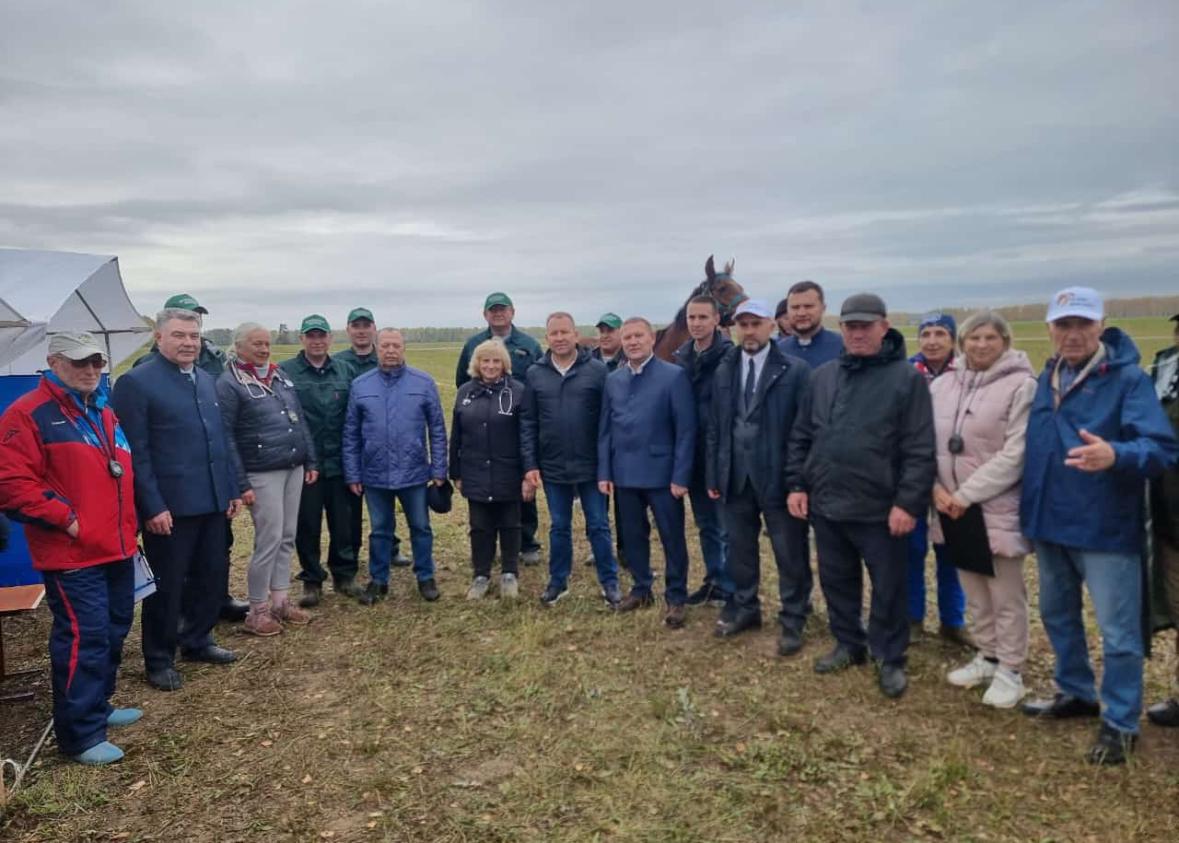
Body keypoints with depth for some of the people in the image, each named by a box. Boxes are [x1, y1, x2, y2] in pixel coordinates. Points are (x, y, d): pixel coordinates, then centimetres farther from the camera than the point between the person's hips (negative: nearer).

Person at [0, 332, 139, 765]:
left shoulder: (105, 413, 17)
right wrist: (64, 518, -17)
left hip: (116, 548, 8)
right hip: (72, 554, -8)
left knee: (113, 631, 17)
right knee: (83, 638, -6)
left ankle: (97, 707, 33)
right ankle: (80, 735, 5)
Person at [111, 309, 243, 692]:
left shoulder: (207, 380, 12)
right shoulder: (136, 382, -9)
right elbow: (135, 452, -13)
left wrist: (232, 490, 12)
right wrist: (152, 506, -17)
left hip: (211, 501, 7)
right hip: (169, 505, -7)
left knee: (213, 575, 15)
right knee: (167, 585, 6)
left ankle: (196, 641, 35)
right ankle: (159, 660, 24)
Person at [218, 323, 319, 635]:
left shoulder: (280, 375, 11)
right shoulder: (229, 384, -8)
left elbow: (300, 421, 15)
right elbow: (225, 437, -11)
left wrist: (310, 461, 11)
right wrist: (241, 484, -14)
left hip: (294, 469, 6)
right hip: (263, 474, -6)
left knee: (287, 538, 11)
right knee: (269, 540, -4)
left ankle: (280, 601, 23)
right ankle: (257, 611, 11)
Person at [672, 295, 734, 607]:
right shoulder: (681, 356, 7)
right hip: (693, 453, 6)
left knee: (727, 526, 3)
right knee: (706, 524, 17)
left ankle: (731, 590, 16)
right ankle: (714, 581, 30)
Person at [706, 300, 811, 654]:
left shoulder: (795, 370, -7)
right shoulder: (724, 371, 8)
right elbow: (714, 427, 10)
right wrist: (713, 475, 6)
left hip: (778, 476, -4)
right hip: (735, 476, 5)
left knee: (790, 553, 6)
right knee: (739, 548, 17)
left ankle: (792, 620, 21)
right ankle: (744, 608, 34)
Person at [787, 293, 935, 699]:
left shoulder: (907, 378, -7)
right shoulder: (823, 376, 8)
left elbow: (920, 449, -11)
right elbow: (801, 437, 12)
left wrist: (908, 502, -16)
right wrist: (797, 484, 6)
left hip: (879, 508, -5)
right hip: (826, 503, 5)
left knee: (888, 589, 8)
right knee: (836, 582, 17)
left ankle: (890, 658, 26)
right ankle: (848, 645, 35)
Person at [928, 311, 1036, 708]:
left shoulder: (1021, 385, -10)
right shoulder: (943, 384, 6)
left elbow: (1016, 453, -16)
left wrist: (967, 494, -17)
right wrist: (935, 487, -8)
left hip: (998, 508, -5)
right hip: (953, 507, 5)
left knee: (1006, 595, 6)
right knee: (974, 592, 17)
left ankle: (1009, 671, 21)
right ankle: (986, 656, 34)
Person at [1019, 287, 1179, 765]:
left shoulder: (1128, 379, -13)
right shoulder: (1047, 378, 7)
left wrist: (1116, 455, -44)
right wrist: (1028, 509, 5)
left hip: (1105, 527, -7)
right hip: (1049, 523, 7)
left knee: (1118, 631, 4)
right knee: (1058, 616, 20)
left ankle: (1120, 722, 21)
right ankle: (1075, 693, 40)